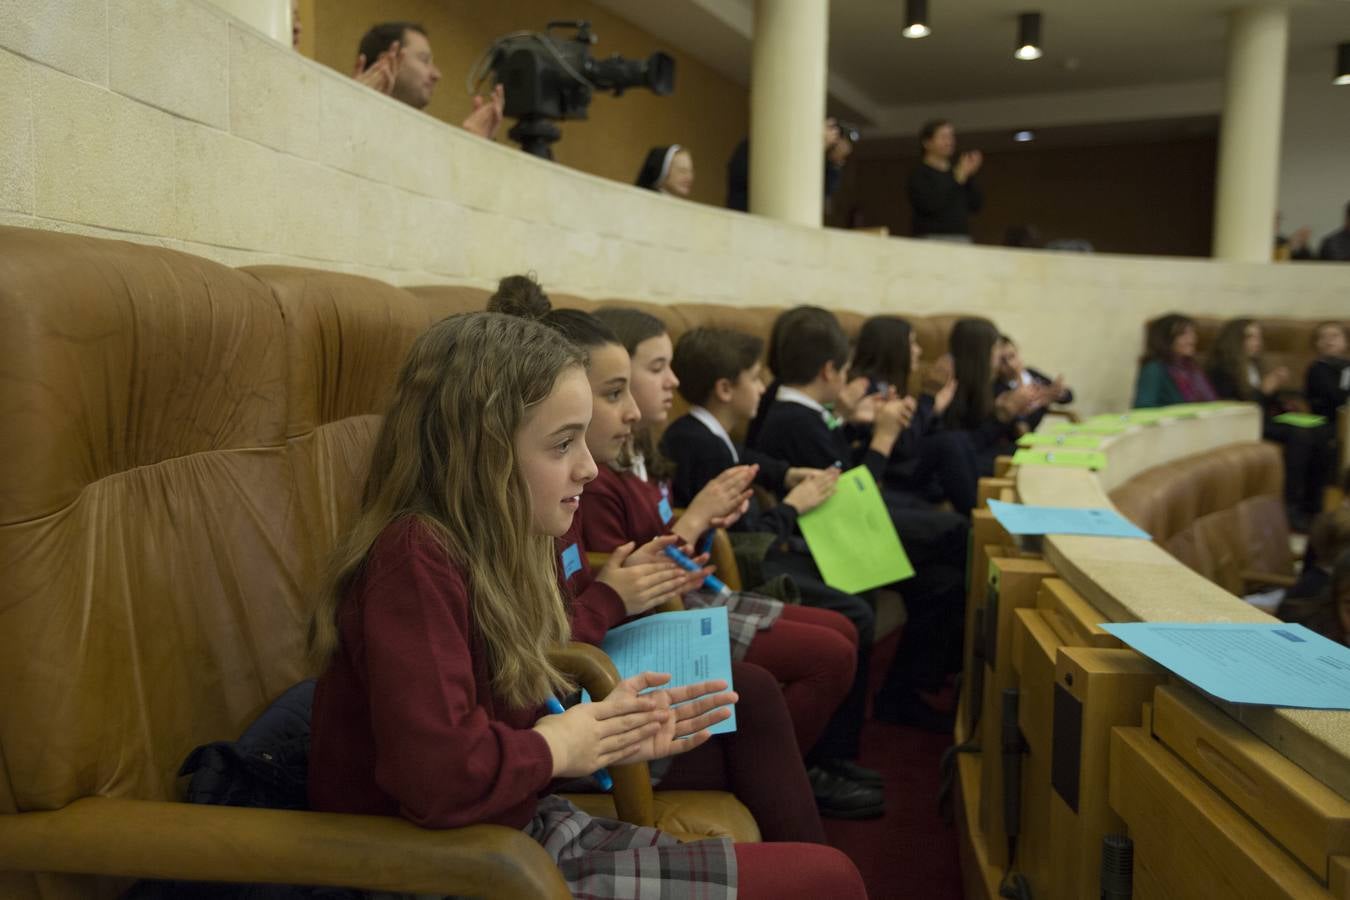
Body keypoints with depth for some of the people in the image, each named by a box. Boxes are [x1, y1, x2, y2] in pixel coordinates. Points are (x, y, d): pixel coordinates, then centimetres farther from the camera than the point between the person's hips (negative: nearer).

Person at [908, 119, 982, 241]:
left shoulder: (956, 169, 15)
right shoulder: (918, 174, 1)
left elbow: (976, 205, 12)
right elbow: (929, 204, -16)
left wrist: (970, 175, 0)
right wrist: (958, 177, -13)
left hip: (963, 239, 5)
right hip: (932, 240, -5)